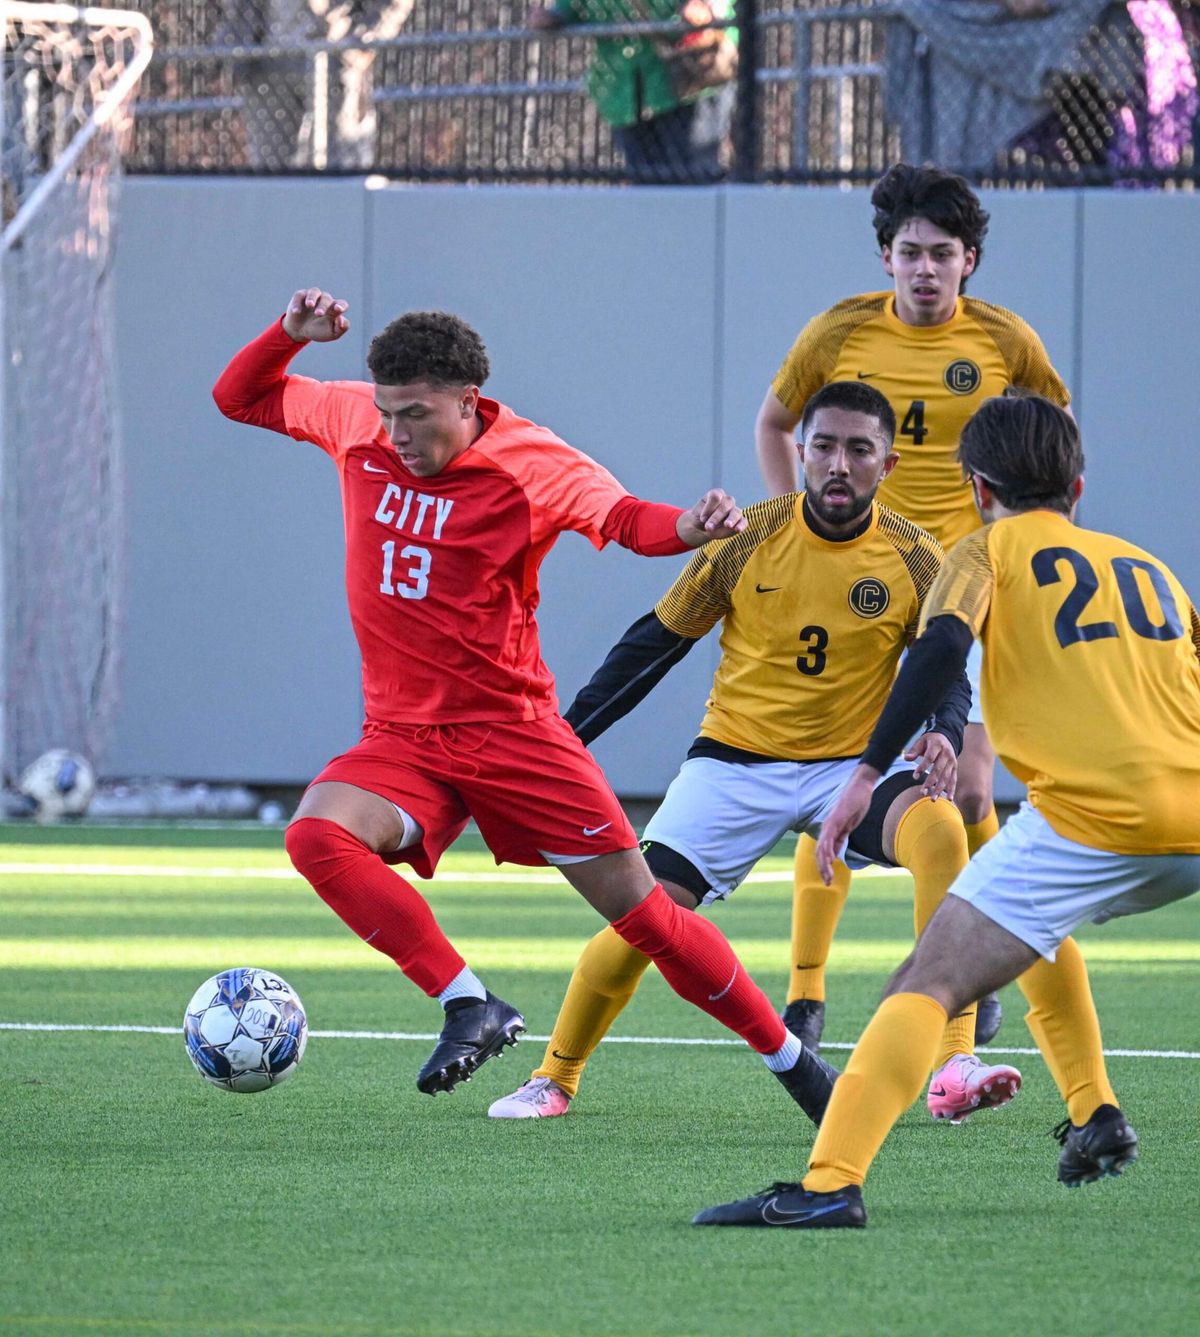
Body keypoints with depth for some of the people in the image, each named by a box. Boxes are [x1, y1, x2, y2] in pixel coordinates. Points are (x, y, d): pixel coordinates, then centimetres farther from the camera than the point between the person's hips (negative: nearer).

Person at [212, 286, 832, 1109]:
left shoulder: (531, 463, -12)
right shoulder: (356, 422, 1)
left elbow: (620, 517, -30)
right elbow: (241, 399, 15)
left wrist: (689, 528, -52)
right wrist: (291, 334, -4)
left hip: (512, 732, -3)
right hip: (402, 739, 3)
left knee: (641, 910, -1)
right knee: (318, 836, -29)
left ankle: (791, 1061, 17)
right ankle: (470, 1007, -24)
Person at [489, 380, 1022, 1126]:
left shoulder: (914, 561, -7)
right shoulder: (746, 539, -8)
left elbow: (945, 670, -1)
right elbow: (656, 642, 1)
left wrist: (945, 735, -25)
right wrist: (569, 734, 1)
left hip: (853, 763, 0)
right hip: (737, 758, 0)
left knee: (940, 828, -31)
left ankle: (954, 1067, -32)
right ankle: (555, 1079, 14)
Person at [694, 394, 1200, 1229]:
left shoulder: (992, 549, 12)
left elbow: (943, 643, -8)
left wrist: (870, 772, -13)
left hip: (1092, 813, -6)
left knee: (928, 987, -11)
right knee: (1038, 928, 35)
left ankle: (830, 1184, -28)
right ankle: (1097, 1123, 29)